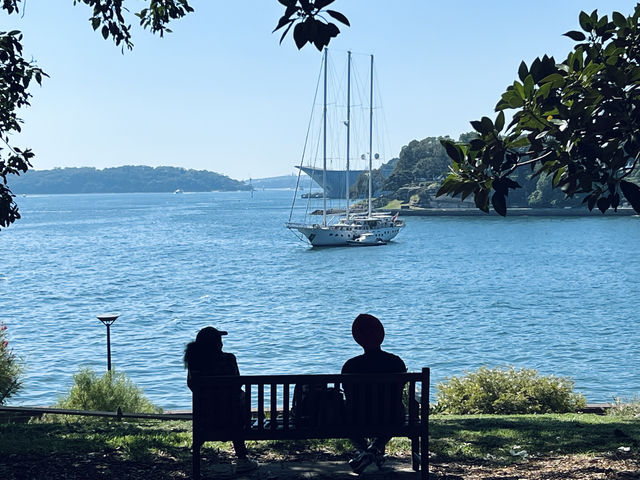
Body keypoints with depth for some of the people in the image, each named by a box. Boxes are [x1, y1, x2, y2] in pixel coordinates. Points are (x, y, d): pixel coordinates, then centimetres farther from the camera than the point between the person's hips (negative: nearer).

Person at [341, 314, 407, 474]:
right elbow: (400, 392, 5)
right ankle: (376, 447, 18)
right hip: (391, 420, 1)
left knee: (349, 412, 35)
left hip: (360, 420, -1)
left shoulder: (350, 366, -15)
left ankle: (362, 449, 10)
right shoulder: (397, 362, -10)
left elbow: (349, 397, 0)